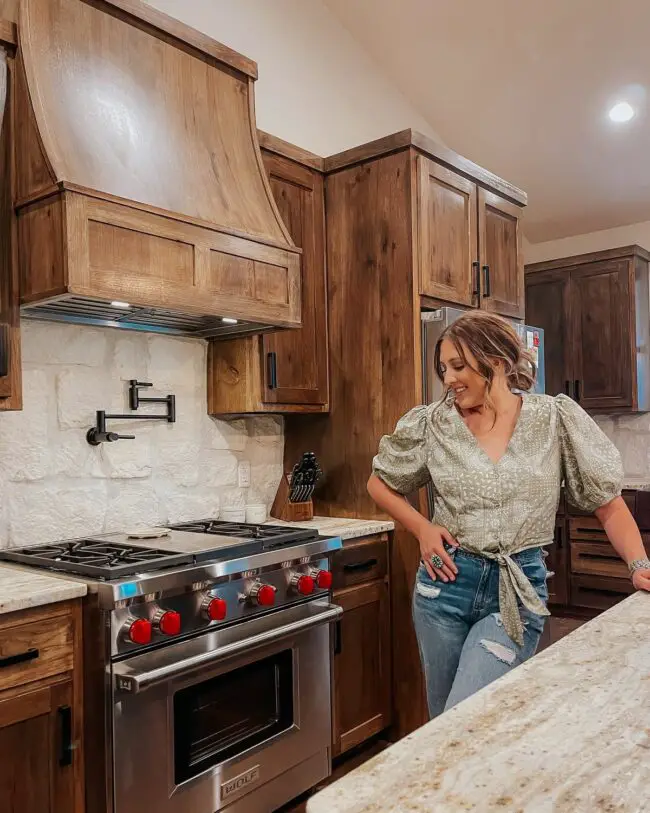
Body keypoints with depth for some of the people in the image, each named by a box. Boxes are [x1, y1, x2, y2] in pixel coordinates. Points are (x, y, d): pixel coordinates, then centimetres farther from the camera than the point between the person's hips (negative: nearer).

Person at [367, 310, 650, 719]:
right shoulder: (432, 423, -1)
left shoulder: (557, 419, -4)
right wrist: (422, 528, -2)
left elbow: (608, 503, 1)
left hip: (518, 591, -2)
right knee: (442, 722, 16)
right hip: (446, 582, 3)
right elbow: (380, 484, 12)